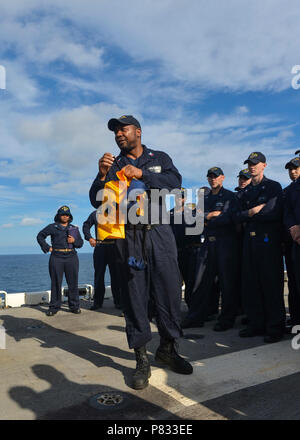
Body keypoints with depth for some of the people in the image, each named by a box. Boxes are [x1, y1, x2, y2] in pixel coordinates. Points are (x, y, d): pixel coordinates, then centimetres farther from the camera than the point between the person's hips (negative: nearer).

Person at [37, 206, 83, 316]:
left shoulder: (74, 228, 16)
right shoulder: (52, 227, 9)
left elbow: (80, 242, 16)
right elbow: (40, 236, 13)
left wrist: (74, 241, -5)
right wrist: (47, 247, 3)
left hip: (71, 257, 2)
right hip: (56, 258, -2)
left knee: (73, 282, 2)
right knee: (56, 282, 1)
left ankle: (74, 306, 11)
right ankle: (54, 307, 10)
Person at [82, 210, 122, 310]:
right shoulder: (95, 214, 12)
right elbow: (86, 226, 22)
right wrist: (89, 238, 9)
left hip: (113, 247, -1)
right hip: (100, 247, 1)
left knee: (115, 275, 2)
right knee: (98, 274, 4)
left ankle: (118, 301, 11)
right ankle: (97, 302, 14)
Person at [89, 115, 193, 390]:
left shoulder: (160, 158, 13)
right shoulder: (113, 165, 15)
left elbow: (175, 181, -7)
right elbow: (97, 201, 5)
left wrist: (142, 174, -17)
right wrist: (102, 175, -12)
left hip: (159, 233, 0)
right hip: (129, 237, 1)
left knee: (170, 290, 0)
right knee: (134, 296, 1)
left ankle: (167, 349, 21)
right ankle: (142, 359, 13)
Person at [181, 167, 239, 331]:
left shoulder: (230, 196, 3)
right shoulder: (204, 198, 20)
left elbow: (228, 218, -12)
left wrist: (207, 220, -4)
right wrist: (212, 214, -8)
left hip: (226, 243, -5)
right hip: (208, 243, 5)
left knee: (227, 282, 0)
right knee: (201, 281, 4)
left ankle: (226, 319, 11)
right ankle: (195, 317, 12)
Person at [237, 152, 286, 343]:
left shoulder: (273, 186, 2)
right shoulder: (246, 191, 19)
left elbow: (275, 213, -12)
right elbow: (239, 217, 10)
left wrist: (250, 214, -4)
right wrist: (255, 211, -7)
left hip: (269, 239, -5)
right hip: (250, 240, 6)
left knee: (272, 283, -3)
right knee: (251, 284, 6)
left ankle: (275, 327, 6)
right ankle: (256, 324, 16)